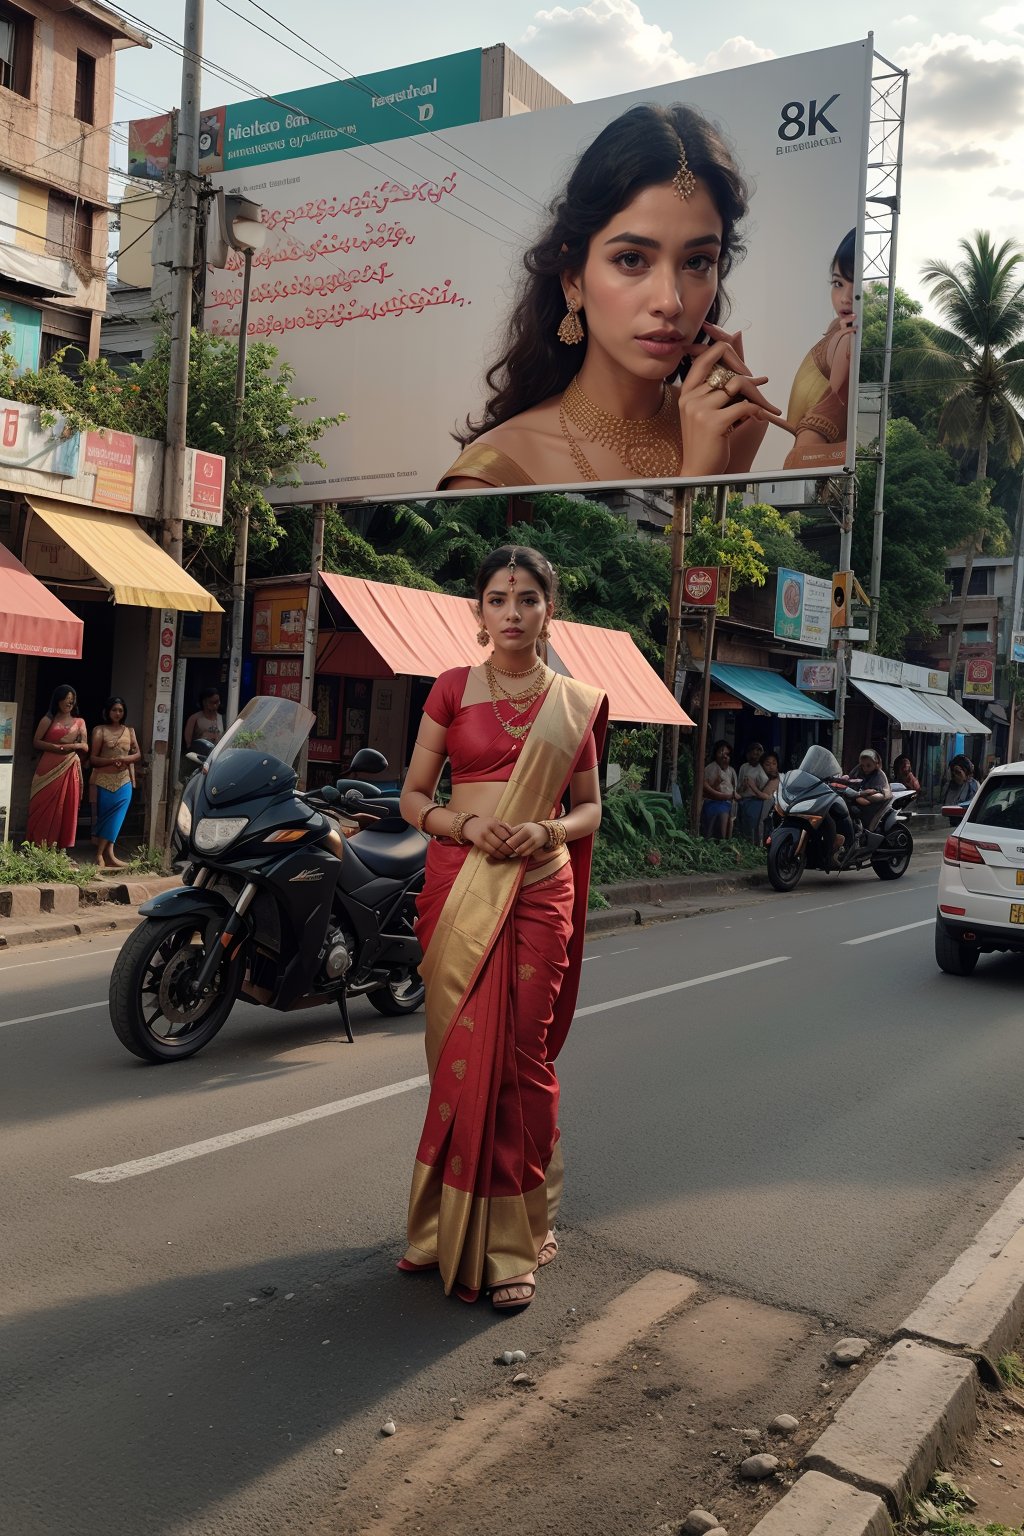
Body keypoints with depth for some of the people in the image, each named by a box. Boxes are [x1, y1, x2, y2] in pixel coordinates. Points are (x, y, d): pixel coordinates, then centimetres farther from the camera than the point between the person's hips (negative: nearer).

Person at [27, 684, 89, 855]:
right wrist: (56, 747, -14)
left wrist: (75, 746, -6)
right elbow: (36, 742, -2)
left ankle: (62, 846, 4)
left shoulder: (79, 722, 12)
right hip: (49, 770, -2)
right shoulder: (48, 720, 5)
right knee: (44, 808, -3)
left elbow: (86, 747, 12)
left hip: (69, 771, 2)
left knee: (66, 809, 1)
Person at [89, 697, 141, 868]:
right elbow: (93, 758, -3)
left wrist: (125, 759, -9)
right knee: (105, 817, -1)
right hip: (104, 780, -3)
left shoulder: (129, 731, 10)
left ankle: (102, 854, 1)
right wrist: (112, 760, -19)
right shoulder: (100, 730, 0)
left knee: (116, 816, -1)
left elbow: (137, 754, 11)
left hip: (124, 781, 3)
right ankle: (108, 854, -1)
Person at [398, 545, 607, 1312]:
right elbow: (413, 796, 7)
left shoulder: (579, 703, 8)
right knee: (461, 1056, 3)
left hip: (538, 891, 0)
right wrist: (467, 825, -13)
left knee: (521, 1059, 0)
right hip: (457, 886, 0)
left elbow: (590, 806, 13)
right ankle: (451, 1227, 19)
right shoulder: (453, 689, 5)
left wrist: (548, 830, -9)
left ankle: (513, 1240, 13)